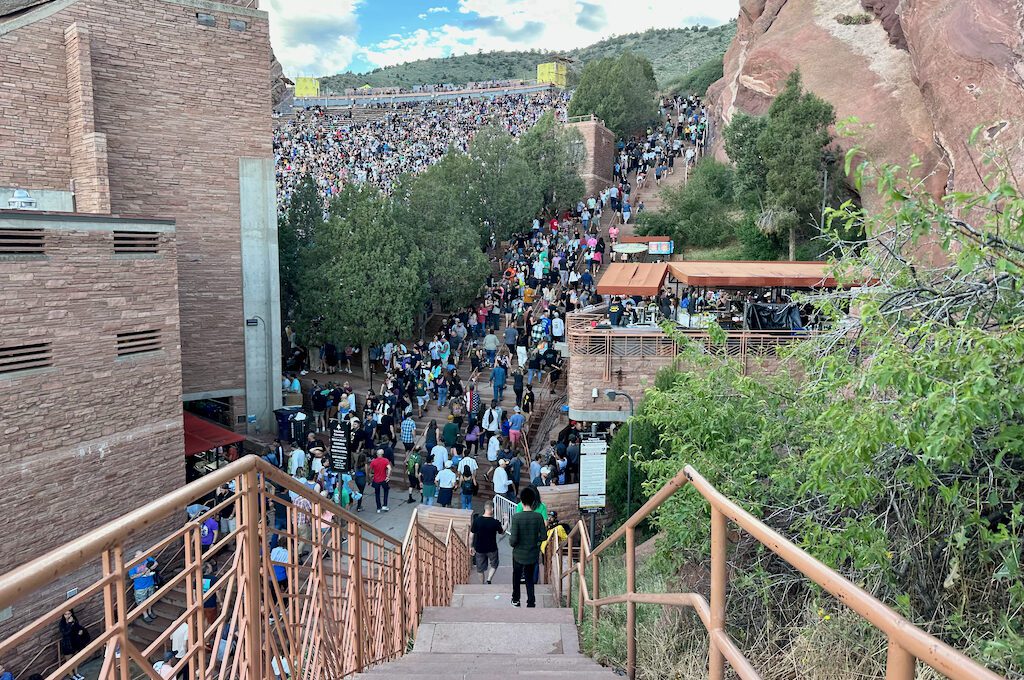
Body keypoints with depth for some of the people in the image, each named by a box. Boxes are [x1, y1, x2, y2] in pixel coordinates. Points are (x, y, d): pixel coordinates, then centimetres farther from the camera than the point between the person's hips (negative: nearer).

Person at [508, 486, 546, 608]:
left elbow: (513, 539, -21)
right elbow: (543, 536, -6)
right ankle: (531, 603, 13)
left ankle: (515, 600, 37)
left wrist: (511, 543, 1)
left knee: (516, 576, 22)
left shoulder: (516, 517, -21)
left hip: (519, 553, -1)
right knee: (529, 578, 17)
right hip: (533, 554, 2)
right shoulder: (538, 517, -12)